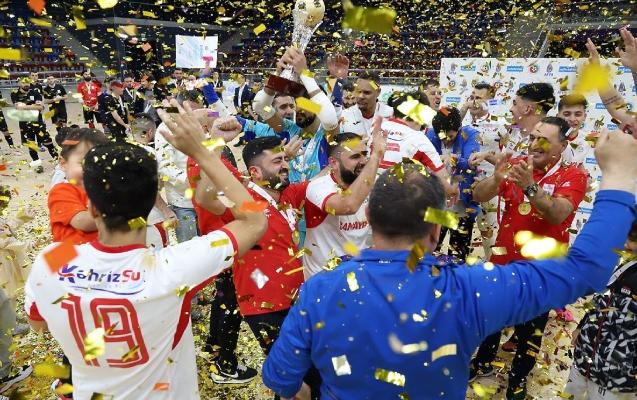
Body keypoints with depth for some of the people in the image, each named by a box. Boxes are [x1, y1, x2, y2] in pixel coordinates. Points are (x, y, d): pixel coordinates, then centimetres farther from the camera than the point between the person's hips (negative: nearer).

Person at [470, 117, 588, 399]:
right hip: (503, 259, 3)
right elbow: (478, 196, -12)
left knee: (530, 327, 14)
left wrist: (530, 187, -42)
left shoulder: (573, 176, -10)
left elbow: (557, 214, -28)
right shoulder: (516, 165, -3)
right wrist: (496, 179, -32)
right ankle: (483, 362, 42)